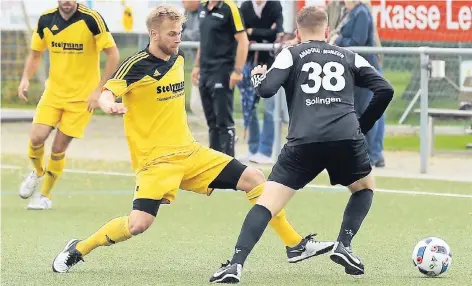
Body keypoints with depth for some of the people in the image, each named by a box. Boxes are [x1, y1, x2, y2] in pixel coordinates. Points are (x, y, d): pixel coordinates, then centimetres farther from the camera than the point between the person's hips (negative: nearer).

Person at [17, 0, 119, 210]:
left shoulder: (91, 19, -17)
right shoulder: (46, 20, -3)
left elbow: (113, 55, -13)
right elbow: (35, 54, 11)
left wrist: (99, 90, -17)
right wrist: (26, 78, -7)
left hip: (82, 95, -3)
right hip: (53, 91, 3)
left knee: (59, 147, -2)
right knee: (36, 138, -12)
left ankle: (45, 195, 20)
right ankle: (38, 173, 21)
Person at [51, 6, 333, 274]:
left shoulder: (178, 59, 8)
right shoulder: (137, 66, -12)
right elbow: (106, 94, -23)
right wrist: (110, 105, -44)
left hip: (190, 152, 7)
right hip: (156, 160, -7)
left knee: (254, 178, -1)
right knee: (139, 224, -23)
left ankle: (295, 245, 9)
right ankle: (77, 249, 0)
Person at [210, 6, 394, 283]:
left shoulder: (291, 55, 16)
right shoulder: (349, 57, 23)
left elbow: (266, 89, 2)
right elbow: (385, 90, 14)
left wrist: (258, 77, 25)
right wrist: (363, 125, 25)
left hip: (304, 142, -1)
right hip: (346, 138, 1)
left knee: (267, 201, -1)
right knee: (365, 187, 31)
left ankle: (236, 264, -17)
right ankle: (344, 246, 16)